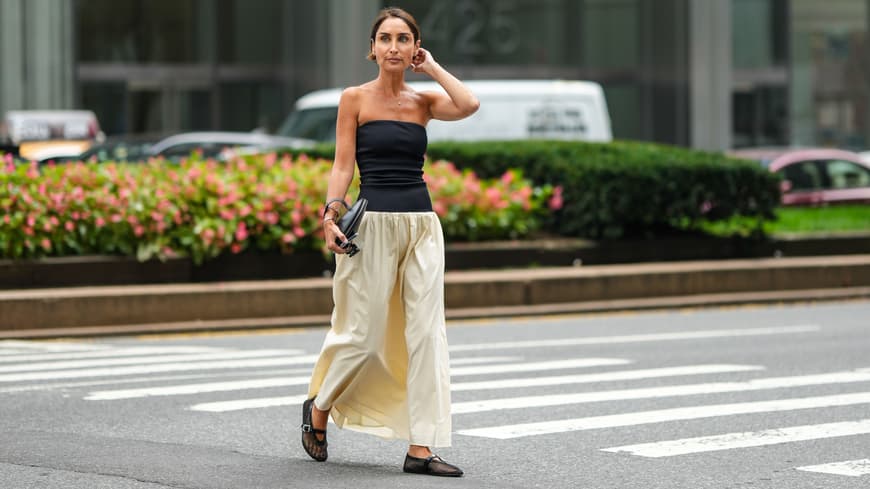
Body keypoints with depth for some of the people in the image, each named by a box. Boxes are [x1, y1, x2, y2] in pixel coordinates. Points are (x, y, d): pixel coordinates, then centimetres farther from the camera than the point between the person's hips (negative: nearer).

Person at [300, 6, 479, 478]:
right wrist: (331, 212, -16)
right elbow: (343, 165, -3)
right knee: (363, 335, 0)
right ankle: (318, 408, 28)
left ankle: (420, 448, -2)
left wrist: (431, 66, 1)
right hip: (374, 222, -3)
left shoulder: (423, 101, 10)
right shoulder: (355, 99, 2)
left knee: (426, 334, -3)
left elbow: (469, 105, -10)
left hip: (422, 224, 3)